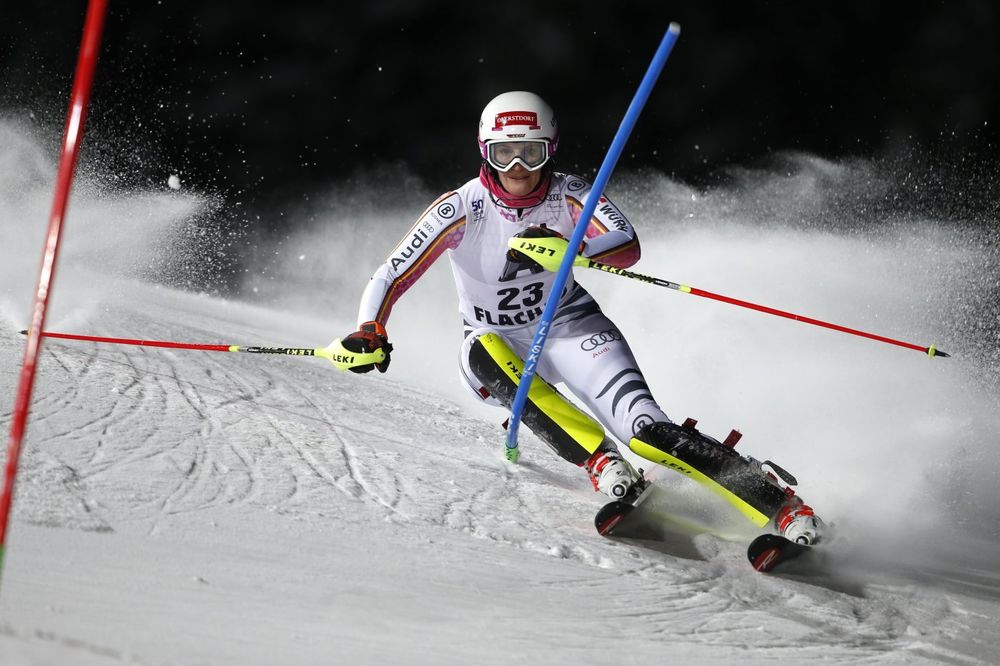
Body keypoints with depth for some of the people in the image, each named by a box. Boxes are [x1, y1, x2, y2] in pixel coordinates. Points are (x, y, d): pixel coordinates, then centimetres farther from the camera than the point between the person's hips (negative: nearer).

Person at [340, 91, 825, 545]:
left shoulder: (569, 195, -15)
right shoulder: (461, 209, -17)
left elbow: (627, 245, -30)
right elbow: (391, 276, -18)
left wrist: (565, 249, -49)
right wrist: (370, 332, -37)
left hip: (570, 326, -1)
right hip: (497, 344, 1)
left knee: (646, 428, -25)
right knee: (485, 353, -37)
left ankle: (782, 505, -30)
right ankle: (599, 460, -43)